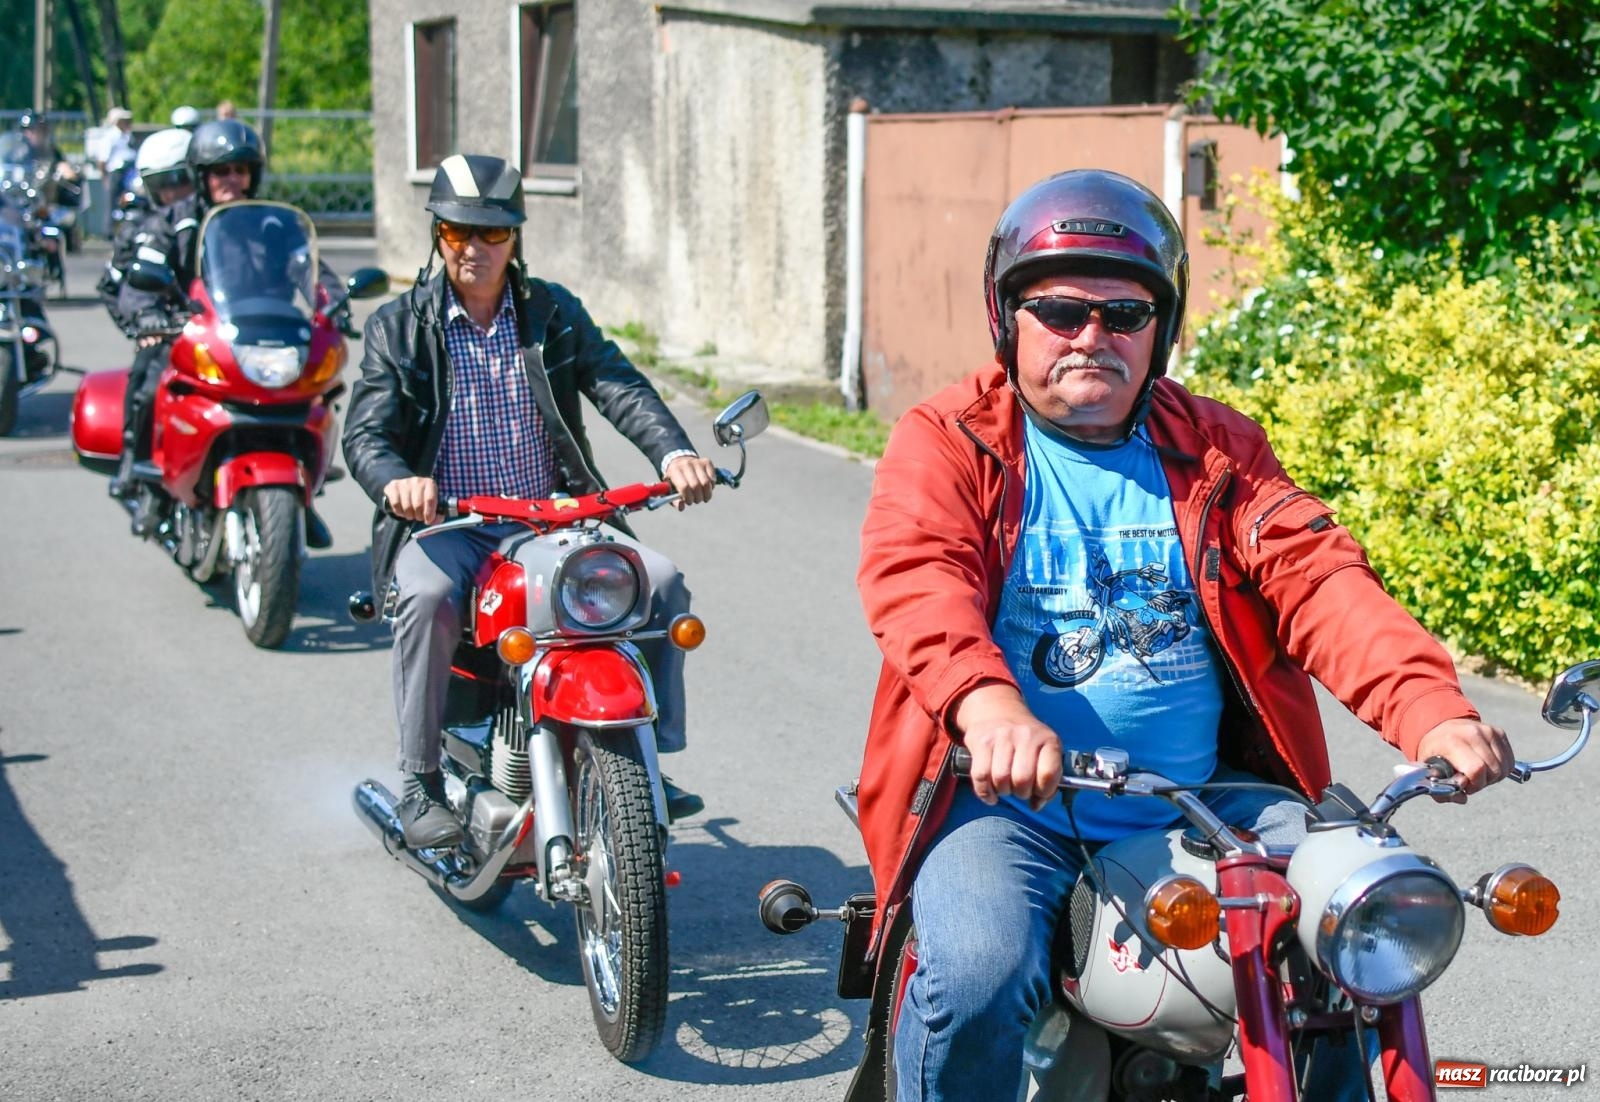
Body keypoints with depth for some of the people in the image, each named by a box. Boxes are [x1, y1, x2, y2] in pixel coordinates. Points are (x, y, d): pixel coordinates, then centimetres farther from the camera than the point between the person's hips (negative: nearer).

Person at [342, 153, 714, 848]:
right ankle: (420, 786, -20)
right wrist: (395, 480, -33)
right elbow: (364, 431, -8)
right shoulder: (400, 326, 4)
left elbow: (619, 386, -4)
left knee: (661, 582, -18)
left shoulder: (553, 312, 11)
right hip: (446, 525, -2)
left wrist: (673, 452, -25)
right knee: (427, 596, -34)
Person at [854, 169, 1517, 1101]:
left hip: (1205, 803, 3)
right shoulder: (947, 444, 3)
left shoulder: (1217, 449, 14)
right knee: (978, 971, -29)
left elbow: (1316, 577, -1)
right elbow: (915, 578, -16)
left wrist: (1433, 709, -20)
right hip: (1007, 800, -3)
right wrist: (989, 704, -39)